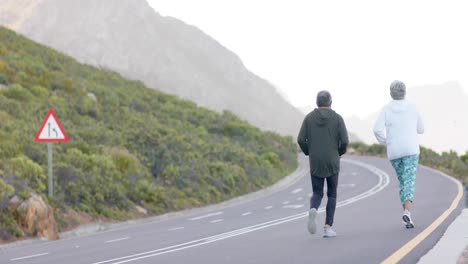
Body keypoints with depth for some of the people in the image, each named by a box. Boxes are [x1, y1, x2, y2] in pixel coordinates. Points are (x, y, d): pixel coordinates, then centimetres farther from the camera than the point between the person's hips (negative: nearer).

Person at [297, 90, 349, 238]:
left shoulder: (309, 118, 2)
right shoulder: (337, 118, -2)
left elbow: (301, 139, -4)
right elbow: (344, 140, -10)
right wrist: (340, 152, 11)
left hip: (315, 163, 1)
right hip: (332, 163, -1)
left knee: (317, 194, 11)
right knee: (332, 195, 11)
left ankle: (313, 210, -25)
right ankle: (328, 227, 0)